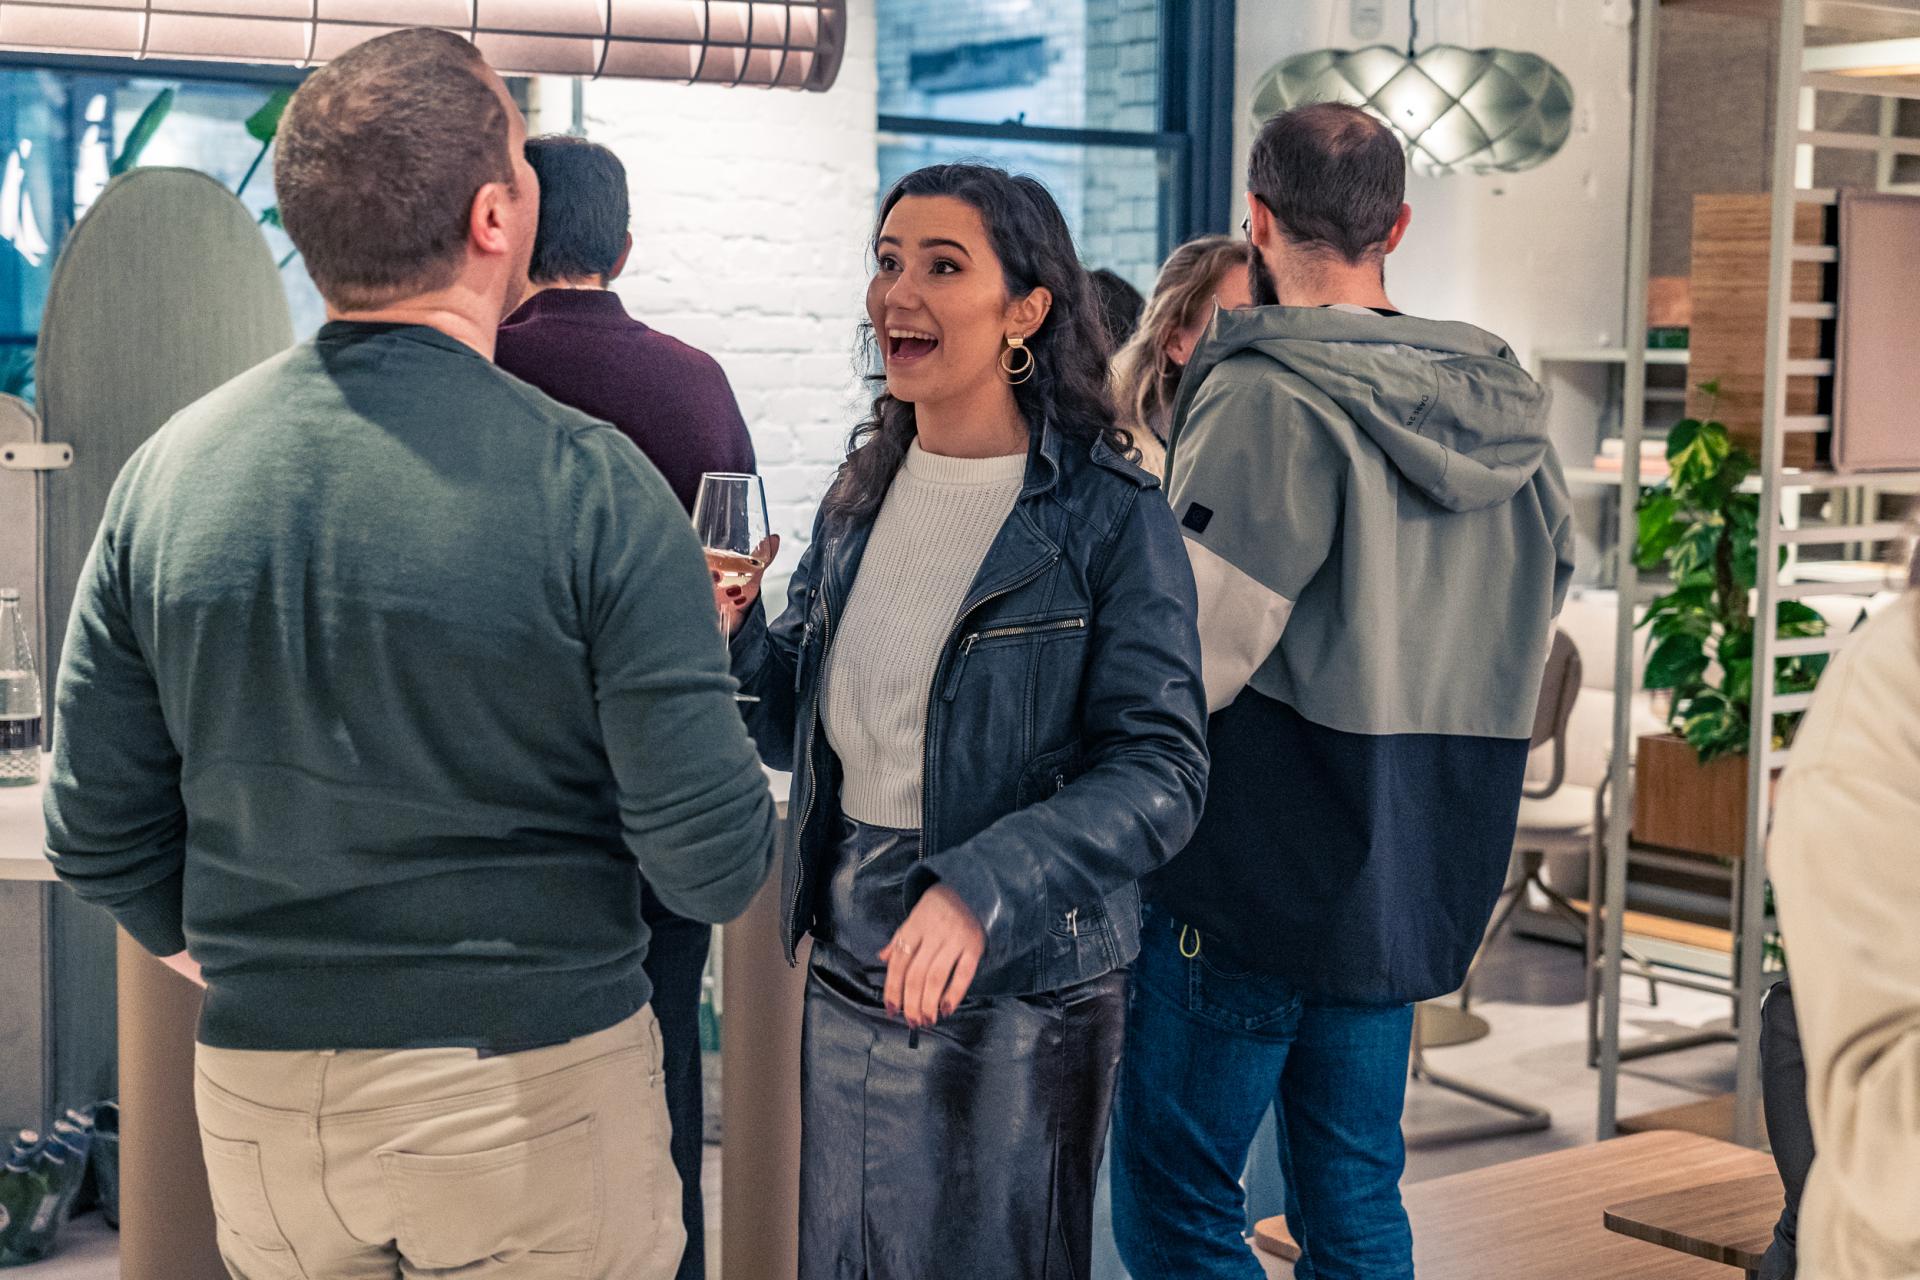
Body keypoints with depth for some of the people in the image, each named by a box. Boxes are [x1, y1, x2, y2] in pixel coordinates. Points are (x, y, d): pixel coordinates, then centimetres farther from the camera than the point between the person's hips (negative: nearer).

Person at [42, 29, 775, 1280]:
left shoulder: (166, 472, -4)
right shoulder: (590, 484, -17)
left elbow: (99, 837, 2)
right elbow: (716, 863, -17)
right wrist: (698, 657, 3)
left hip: (258, 1095, 4)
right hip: (532, 1087, -3)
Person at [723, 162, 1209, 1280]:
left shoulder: (1109, 517, -12)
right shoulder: (861, 497, 7)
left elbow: (1160, 774, -18)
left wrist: (982, 891, -30)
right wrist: (733, 633, -7)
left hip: (1024, 995, -5)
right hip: (849, 976, 5)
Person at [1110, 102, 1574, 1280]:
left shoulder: (1268, 397, -15)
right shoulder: (1510, 416, 8)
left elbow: (1190, 655, -20)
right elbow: (1532, 646, 16)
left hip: (1254, 874, -7)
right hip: (1415, 883, 7)